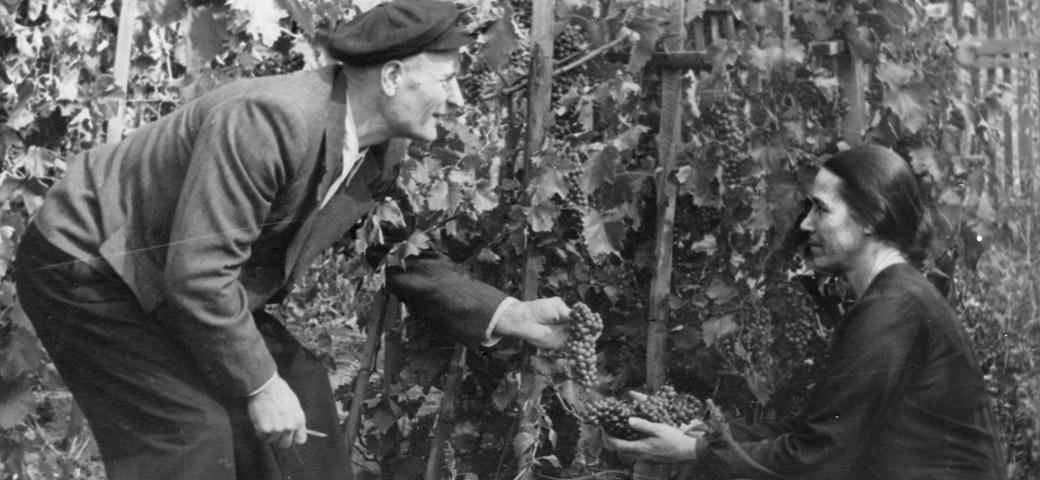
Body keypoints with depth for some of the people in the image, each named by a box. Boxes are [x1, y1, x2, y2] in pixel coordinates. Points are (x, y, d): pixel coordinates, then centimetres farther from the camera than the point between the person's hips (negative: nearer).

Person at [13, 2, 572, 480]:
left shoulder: (374, 158, -4)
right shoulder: (269, 120, -34)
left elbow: (405, 260, 9)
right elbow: (198, 273, -34)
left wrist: (510, 316, -2)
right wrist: (260, 386, -26)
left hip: (191, 279, 9)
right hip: (86, 264, -9)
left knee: (297, 385, 3)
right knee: (194, 427, -19)